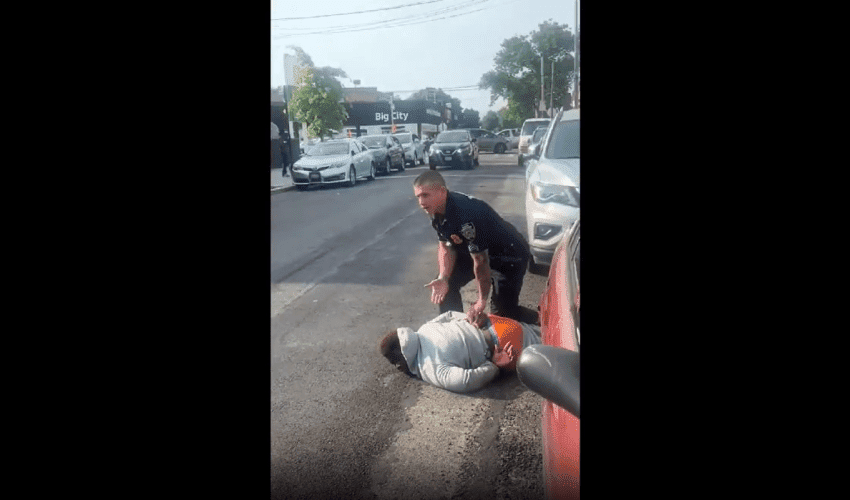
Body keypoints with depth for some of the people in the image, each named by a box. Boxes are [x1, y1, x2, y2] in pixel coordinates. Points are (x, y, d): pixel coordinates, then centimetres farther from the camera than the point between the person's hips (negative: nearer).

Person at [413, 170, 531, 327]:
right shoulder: (437, 211, -9)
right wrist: (443, 277, -16)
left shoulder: (464, 216, -38)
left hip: (510, 256, -8)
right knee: (445, 285, 3)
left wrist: (482, 301, -22)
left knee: (503, 311, -12)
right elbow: (445, 247, 1)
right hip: (474, 251, 9)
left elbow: (481, 261, -31)